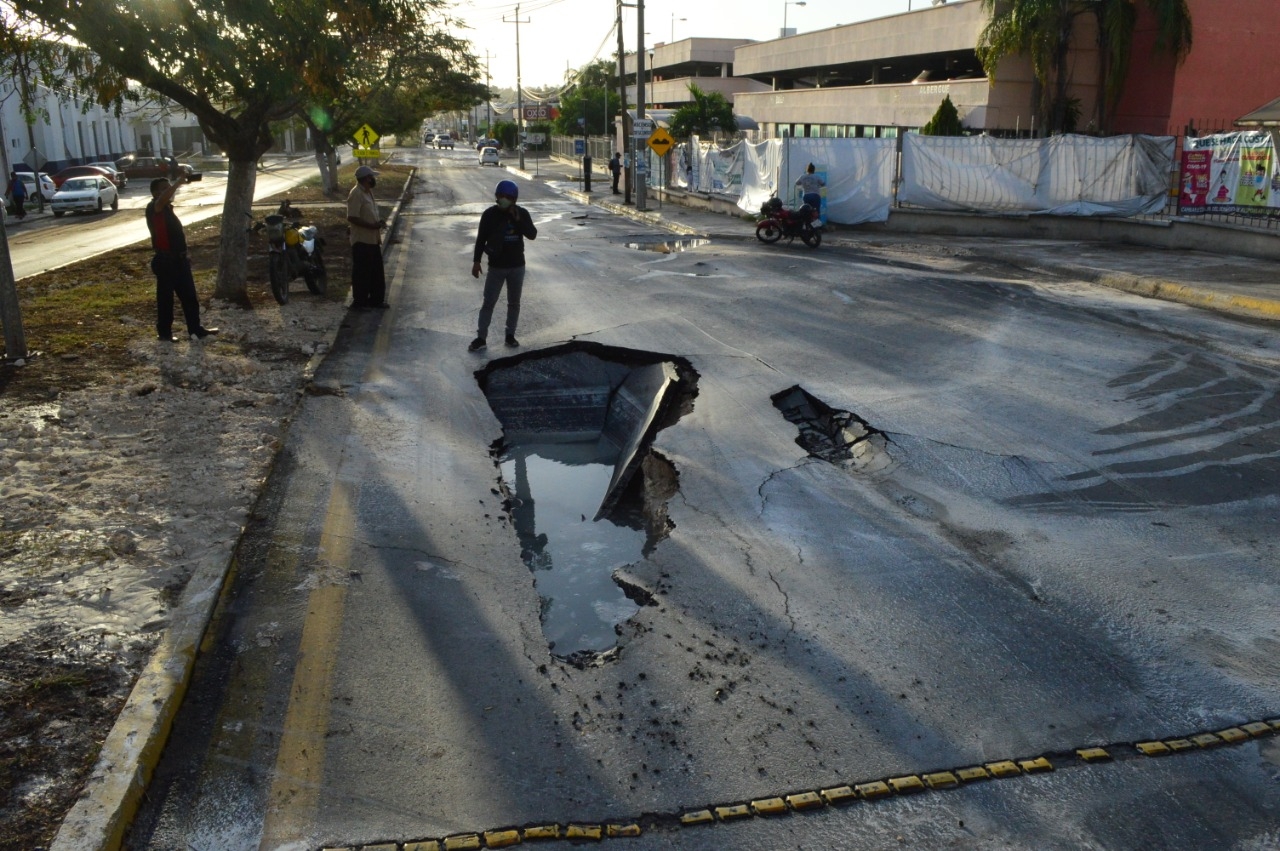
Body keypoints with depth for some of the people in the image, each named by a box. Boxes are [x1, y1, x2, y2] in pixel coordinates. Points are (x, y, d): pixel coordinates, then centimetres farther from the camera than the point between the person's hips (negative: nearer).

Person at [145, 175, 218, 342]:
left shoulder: (168, 209, 16)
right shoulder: (154, 208, -11)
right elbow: (163, 199, -36)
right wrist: (178, 182, -38)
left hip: (179, 259, 8)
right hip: (165, 261, -8)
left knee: (189, 296, 11)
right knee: (165, 298, 1)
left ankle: (196, 329, 19)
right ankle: (164, 333, 11)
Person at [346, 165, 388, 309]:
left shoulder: (368, 192, 12)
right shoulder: (356, 194, -17)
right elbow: (352, 217, -23)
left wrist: (380, 220, 5)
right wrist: (372, 225, -23)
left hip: (373, 239, 9)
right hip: (362, 240, -9)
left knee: (377, 271, 14)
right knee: (361, 272, -1)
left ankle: (376, 299, 25)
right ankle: (359, 302, 8)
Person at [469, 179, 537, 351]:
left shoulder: (522, 213, -3)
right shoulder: (489, 214, -7)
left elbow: (532, 235, -10)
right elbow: (481, 239, -2)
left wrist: (519, 220, -21)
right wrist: (476, 261, -5)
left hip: (517, 266, 2)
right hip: (496, 267, -2)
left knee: (514, 303, 10)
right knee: (488, 302, 1)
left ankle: (510, 335, 22)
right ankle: (480, 338, 6)